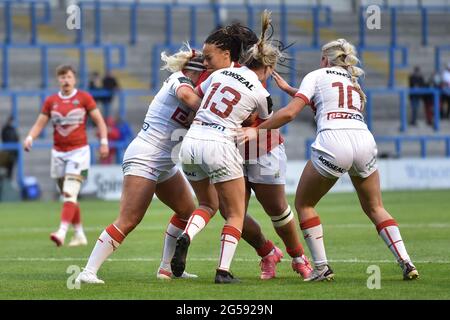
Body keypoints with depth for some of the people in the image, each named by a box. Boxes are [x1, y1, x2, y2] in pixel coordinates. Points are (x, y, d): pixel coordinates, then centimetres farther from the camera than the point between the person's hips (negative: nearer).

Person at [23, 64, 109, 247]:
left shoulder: (84, 98, -1)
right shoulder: (51, 101, 8)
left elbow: (99, 121, 2)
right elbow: (39, 124, 8)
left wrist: (104, 142, -8)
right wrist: (30, 137, -11)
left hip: (79, 151, -4)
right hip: (58, 153, 4)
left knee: (70, 194, -17)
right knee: (67, 196, 8)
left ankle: (62, 232, -26)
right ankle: (79, 235, 18)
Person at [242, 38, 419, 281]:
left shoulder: (317, 75, 13)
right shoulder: (353, 82, 29)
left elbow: (290, 112, 2)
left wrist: (257, 129, 7)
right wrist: (288, 89, 42)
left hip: (332, 143, -5)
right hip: (364, 140, 5)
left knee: (303, 204, 14)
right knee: (374, 208, 20)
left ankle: (321, 268, 6)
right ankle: (406, 262, 4)